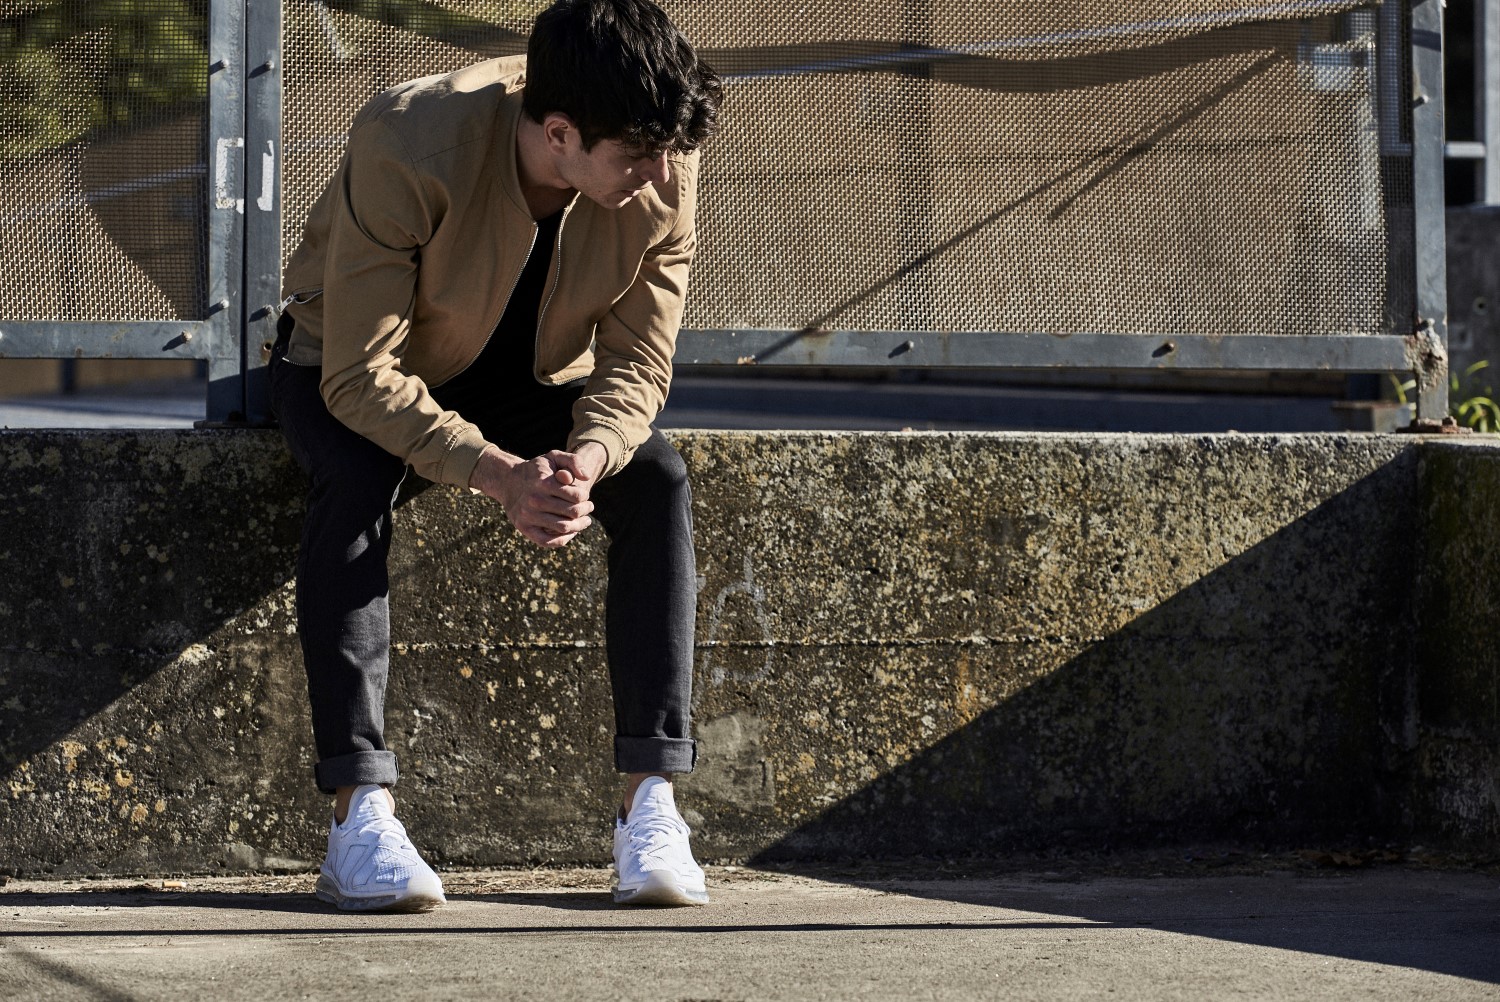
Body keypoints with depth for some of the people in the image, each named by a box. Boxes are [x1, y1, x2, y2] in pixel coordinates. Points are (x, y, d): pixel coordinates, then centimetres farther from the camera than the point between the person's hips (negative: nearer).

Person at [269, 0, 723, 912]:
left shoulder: (665, 174, -24)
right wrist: (499, 475, -47)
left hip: (532, 378, 3)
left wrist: (585, 461, -38)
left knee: (658, 479, -24)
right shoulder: (407, 151, -36)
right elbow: (362, 375, -34)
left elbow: (636, 365, -16)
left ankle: (651, 803, -25)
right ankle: (359, 813, -36)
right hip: (350, 369, -3)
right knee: (357, 481, -35)